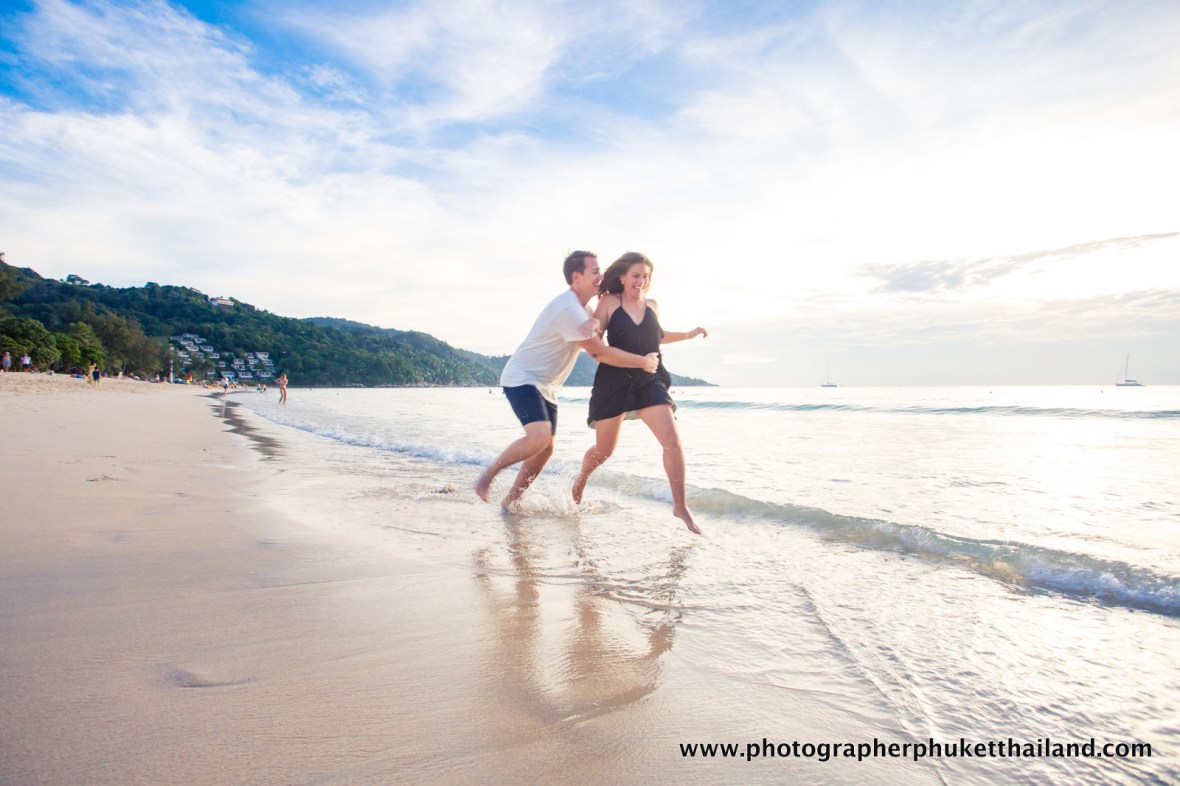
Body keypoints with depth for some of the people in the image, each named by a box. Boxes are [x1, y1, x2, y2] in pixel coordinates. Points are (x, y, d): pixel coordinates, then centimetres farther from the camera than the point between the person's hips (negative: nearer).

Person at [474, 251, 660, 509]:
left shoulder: (581, 308, 11)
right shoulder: (568, 309, -22)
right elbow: (601, 353, -22)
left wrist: (594, 323, -12)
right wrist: (644, 362, -13)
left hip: (546, 386, 10)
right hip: (522, 379, -10)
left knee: (546, 449, 7)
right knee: (539, 438, -28)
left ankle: (510, 501, 19)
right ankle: (488, 473, -7)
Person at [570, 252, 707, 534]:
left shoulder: (652, 306, 12)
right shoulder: (609, 302, 0)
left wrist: (688, 335, 24)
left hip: (649, 381, 3)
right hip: (614, 381, -3)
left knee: (672, 441, -15)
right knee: (604, 449, 8)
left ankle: (680, 506, -4)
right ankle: (581, 479, 42)